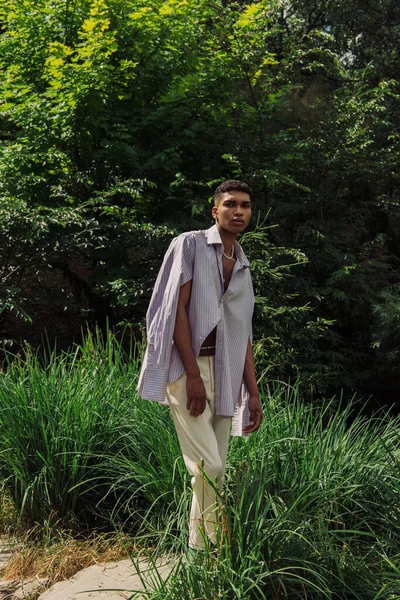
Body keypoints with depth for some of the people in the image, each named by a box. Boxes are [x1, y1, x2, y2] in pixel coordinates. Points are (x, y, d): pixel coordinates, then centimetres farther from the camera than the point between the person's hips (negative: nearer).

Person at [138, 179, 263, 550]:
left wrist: (253, 393, 13)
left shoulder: (243, 268, 20)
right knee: (208, 466, -13)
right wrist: (193, 374, -15)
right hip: (187, 368, -6)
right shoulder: (190, 245, 1)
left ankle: (199, 548, 14)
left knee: (213, 470, 5)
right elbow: (176, 309, -8)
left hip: (224, 374, 6)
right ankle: (215, 545, -1)